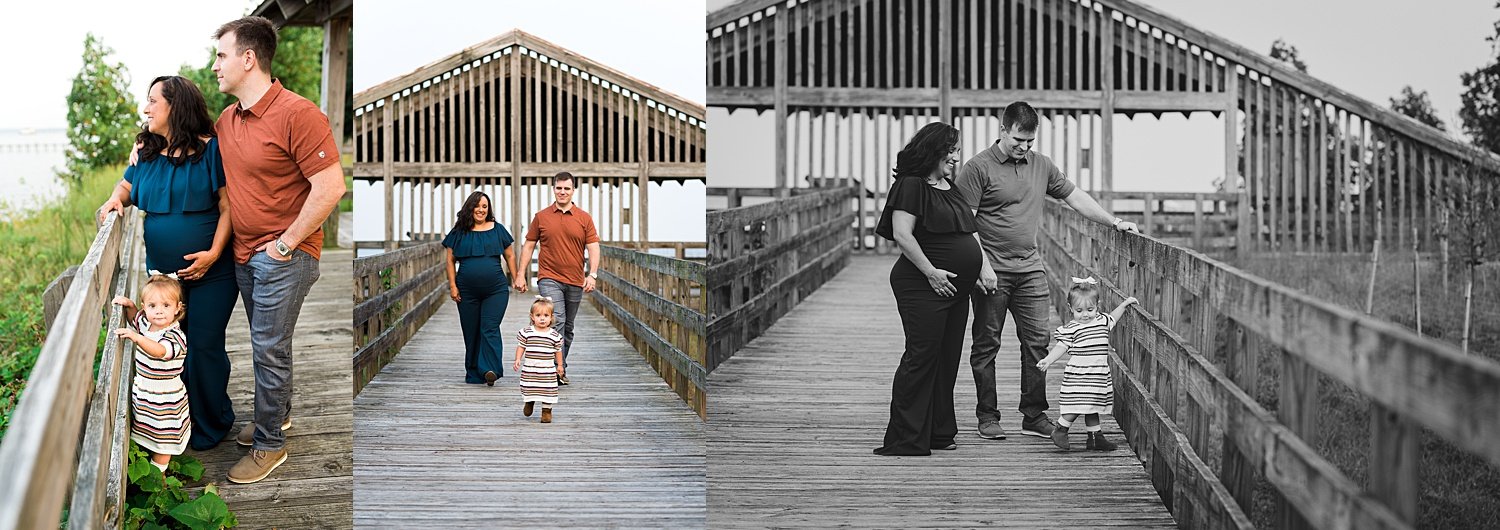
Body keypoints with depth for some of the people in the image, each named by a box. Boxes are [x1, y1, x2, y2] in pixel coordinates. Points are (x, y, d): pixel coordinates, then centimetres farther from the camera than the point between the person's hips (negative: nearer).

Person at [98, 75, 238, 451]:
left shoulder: (210, 150, -10)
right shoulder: (146, 151, 6)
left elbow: (228, 207, -10)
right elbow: (127, 184, 22)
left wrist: (214, 253, -19)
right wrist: (115, 199, -3)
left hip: (209, 272, -5)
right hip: (161, 271, 5)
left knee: (204, 347, 0)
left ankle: (210, 425, 16)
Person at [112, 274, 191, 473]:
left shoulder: (175, 335, -27)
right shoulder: (145, 324, -2)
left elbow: (160, 351, -46)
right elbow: (134, 318, 22)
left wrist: (136, 337, -59)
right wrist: (129, 305, 0)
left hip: (164, 399, -7)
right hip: (142, 392, 7)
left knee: (162, 436, 8)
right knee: (147, 430, 23)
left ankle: (158, 471, 22)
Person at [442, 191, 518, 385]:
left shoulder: (497, 229, 7)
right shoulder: (459, 232, 6)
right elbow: (450, 260, 8)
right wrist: (452, 286, 1)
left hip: (496, 290, -1)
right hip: (468, 292, 1)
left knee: (490, 329, -14)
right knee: (471, 333, 6)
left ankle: (490, 370, -24)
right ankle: (474, 374, 14)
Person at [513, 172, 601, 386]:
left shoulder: (584, 218, 5)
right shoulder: (541, 217, 4)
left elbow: (593, 248, 1)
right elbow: (528, 246, 9)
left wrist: (592, 274, -12)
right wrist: (521, 274, 4)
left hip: (575, 281, 3)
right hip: (549, 278, -2)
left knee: (568, 327, 11)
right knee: (556, 321, -18)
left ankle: (560, 368, 23)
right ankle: (558, 369, -21)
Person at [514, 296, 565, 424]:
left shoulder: (555, 335, -1)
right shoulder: (526, 332, -3)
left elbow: (558, 350, 9)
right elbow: (521, 346, 4)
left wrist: (559, 365, 12)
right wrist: (518, 359, -5)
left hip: (548, 370, 0)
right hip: (529, 369, 0)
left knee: (547, 389, -1)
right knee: (528, 388, 9)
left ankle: (547, 411, 14)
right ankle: (529, 402, 40)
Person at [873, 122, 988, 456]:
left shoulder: (951, 188, 18)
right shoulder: (911, 186, -9)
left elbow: (970, 232, 24)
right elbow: (902, 234, -17)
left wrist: (985, 268, 10)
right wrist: (931, 272, -18)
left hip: (955, 289, 9)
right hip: (923, 287, -9)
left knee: (948, 360, 10)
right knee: (921, 358, -9)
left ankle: (938, 433, 18)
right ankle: (906, 439, -5)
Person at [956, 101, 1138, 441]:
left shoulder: (1041, 166, 12)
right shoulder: (978, 168, -7)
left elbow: (1075, 197, 21)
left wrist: (1114, 222, 15)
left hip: (1030, 269, 5)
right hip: (992, 272, -5)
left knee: (1037, 340, 2)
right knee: (987, 345, 2)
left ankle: (1034, 416, 9)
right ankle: (987, 417, 10)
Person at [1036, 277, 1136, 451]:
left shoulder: (1102, 321, 9)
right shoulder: (1071, 328, -7)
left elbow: (1113, 317, 32)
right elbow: (1061, 347, -7)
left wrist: (1124, 304, 28)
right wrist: (1047, 360, -18)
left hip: (1099, 376, 6)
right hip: (1077, 375, -6)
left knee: (1092, 407, 12)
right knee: (1078, 405, -13)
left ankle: (1095, 437, 19)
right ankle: (1060, 430, 3)